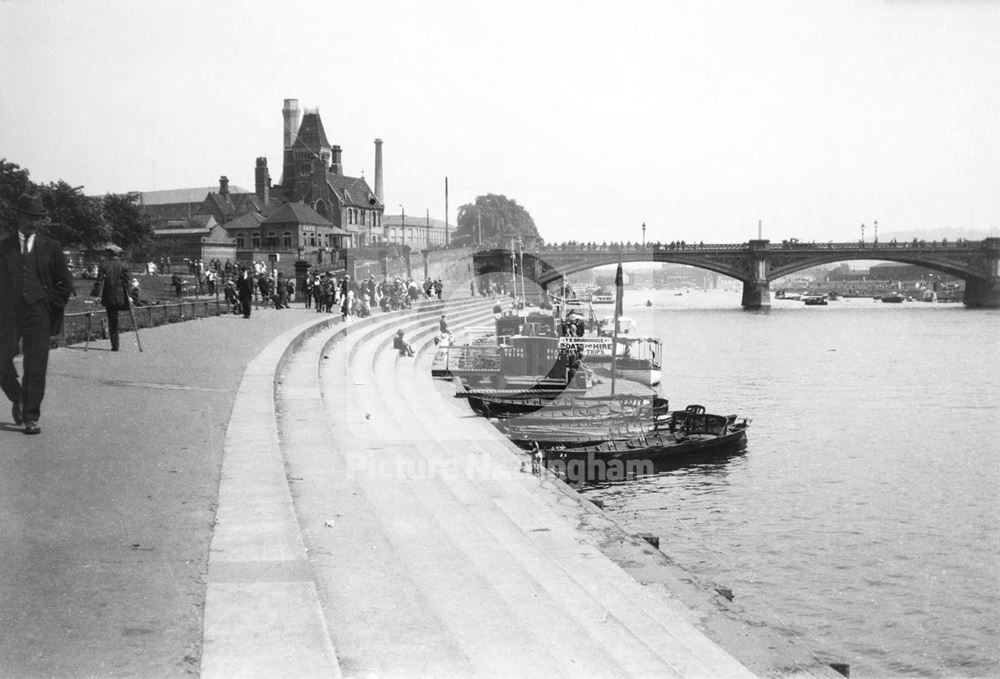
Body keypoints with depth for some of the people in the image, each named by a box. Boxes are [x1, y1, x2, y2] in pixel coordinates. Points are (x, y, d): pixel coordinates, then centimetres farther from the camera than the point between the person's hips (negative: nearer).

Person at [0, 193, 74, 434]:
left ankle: (31, 418, 3)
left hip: (39, 313, -1)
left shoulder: (51, 247, 8)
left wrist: (54, 306, 1)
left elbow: (66, 281, 10)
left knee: (36, 367, -4)